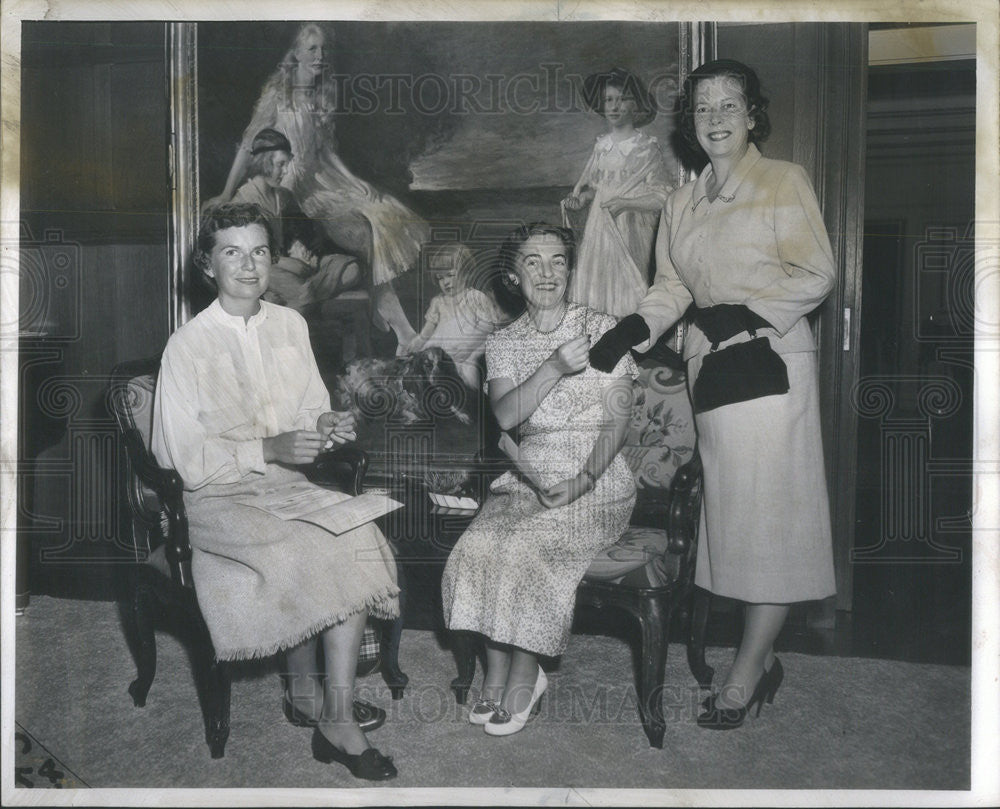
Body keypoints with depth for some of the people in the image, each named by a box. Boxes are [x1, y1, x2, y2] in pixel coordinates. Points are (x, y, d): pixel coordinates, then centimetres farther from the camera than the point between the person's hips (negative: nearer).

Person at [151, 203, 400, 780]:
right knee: (305, 549, -30)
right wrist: (268, 449, -20)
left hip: (289, 483, 4)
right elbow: (187, 458, -8)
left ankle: (336, 715, -16)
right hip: (220, 498, -4)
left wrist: (326, 425, -7)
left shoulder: (291, 325, 10)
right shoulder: (187, 345, -5)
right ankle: (307, 694, -7)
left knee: (359, 538, -23)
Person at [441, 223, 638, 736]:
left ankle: (525, 674, -6)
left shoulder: (602, 329, 4)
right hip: (527, 477, 3)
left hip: (596, 479, -3)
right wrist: (555, 367, -19)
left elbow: (618, 419, -3)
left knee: (528, 549, -27)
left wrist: (582, 480, -16)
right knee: (481, 545, -24)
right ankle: (496, 673, -6)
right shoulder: (503, 343, 12)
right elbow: (506, 414, -6)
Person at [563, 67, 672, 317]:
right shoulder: (601, 145, 11)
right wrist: (579, 199, 2)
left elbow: (661, 198, -8)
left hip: (629, 231, -5)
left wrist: (624, 203, -18)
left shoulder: (646, 148, -5)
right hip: (598, 230, 5)